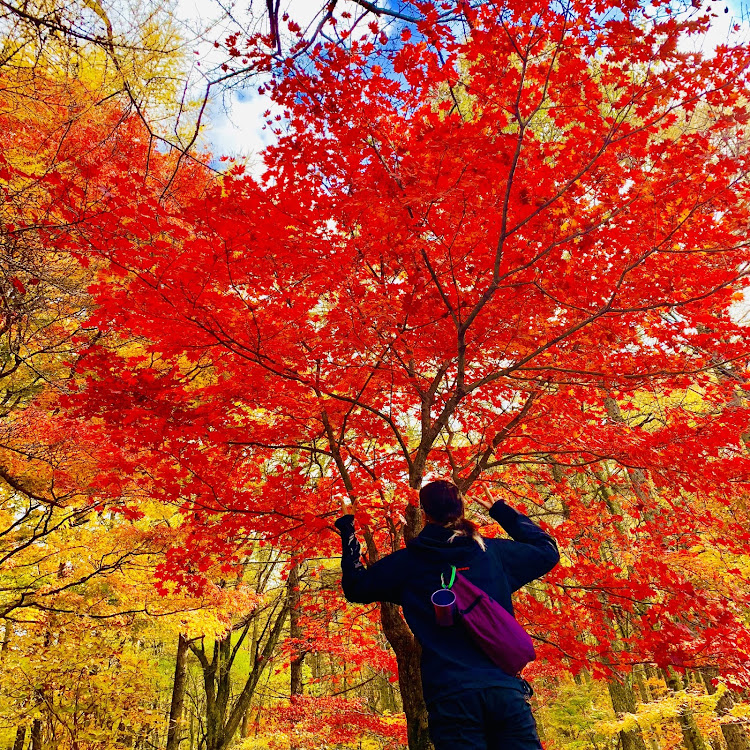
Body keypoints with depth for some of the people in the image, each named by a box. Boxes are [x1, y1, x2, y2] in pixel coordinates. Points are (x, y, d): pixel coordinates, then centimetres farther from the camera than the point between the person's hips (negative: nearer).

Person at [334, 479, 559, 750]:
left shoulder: (407, 562, 3)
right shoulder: (494, 552, 8)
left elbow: (355, 587, 16)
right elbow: (547, 550, 25)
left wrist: (347, 532, 26)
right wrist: (502, 511, 30)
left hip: (450, 695, -1)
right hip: (505, 689, 2)